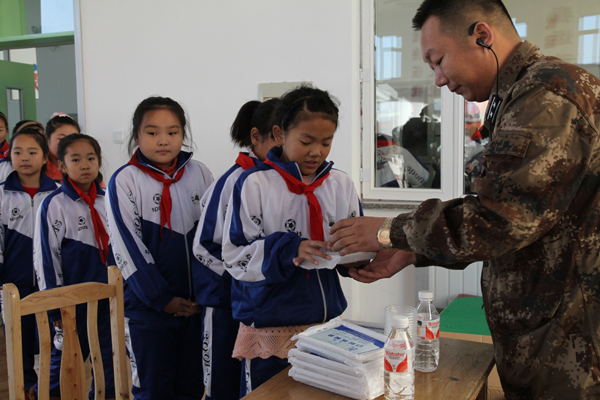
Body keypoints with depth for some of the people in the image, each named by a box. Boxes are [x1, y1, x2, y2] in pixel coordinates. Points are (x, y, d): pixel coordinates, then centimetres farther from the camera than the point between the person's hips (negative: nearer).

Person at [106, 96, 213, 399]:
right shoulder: (125, 180, -8)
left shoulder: (199, 174, 2)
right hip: (148, 306, -3)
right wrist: (162, 298, -12)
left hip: (197, 302, 4)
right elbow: (128, 247, -10)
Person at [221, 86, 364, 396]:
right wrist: (288, 250, -24)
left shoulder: (341, 184, 4)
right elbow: (235, 256, -11)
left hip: (326, 321, 4)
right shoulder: (255, 184, -9)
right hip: (269, 330, -4)